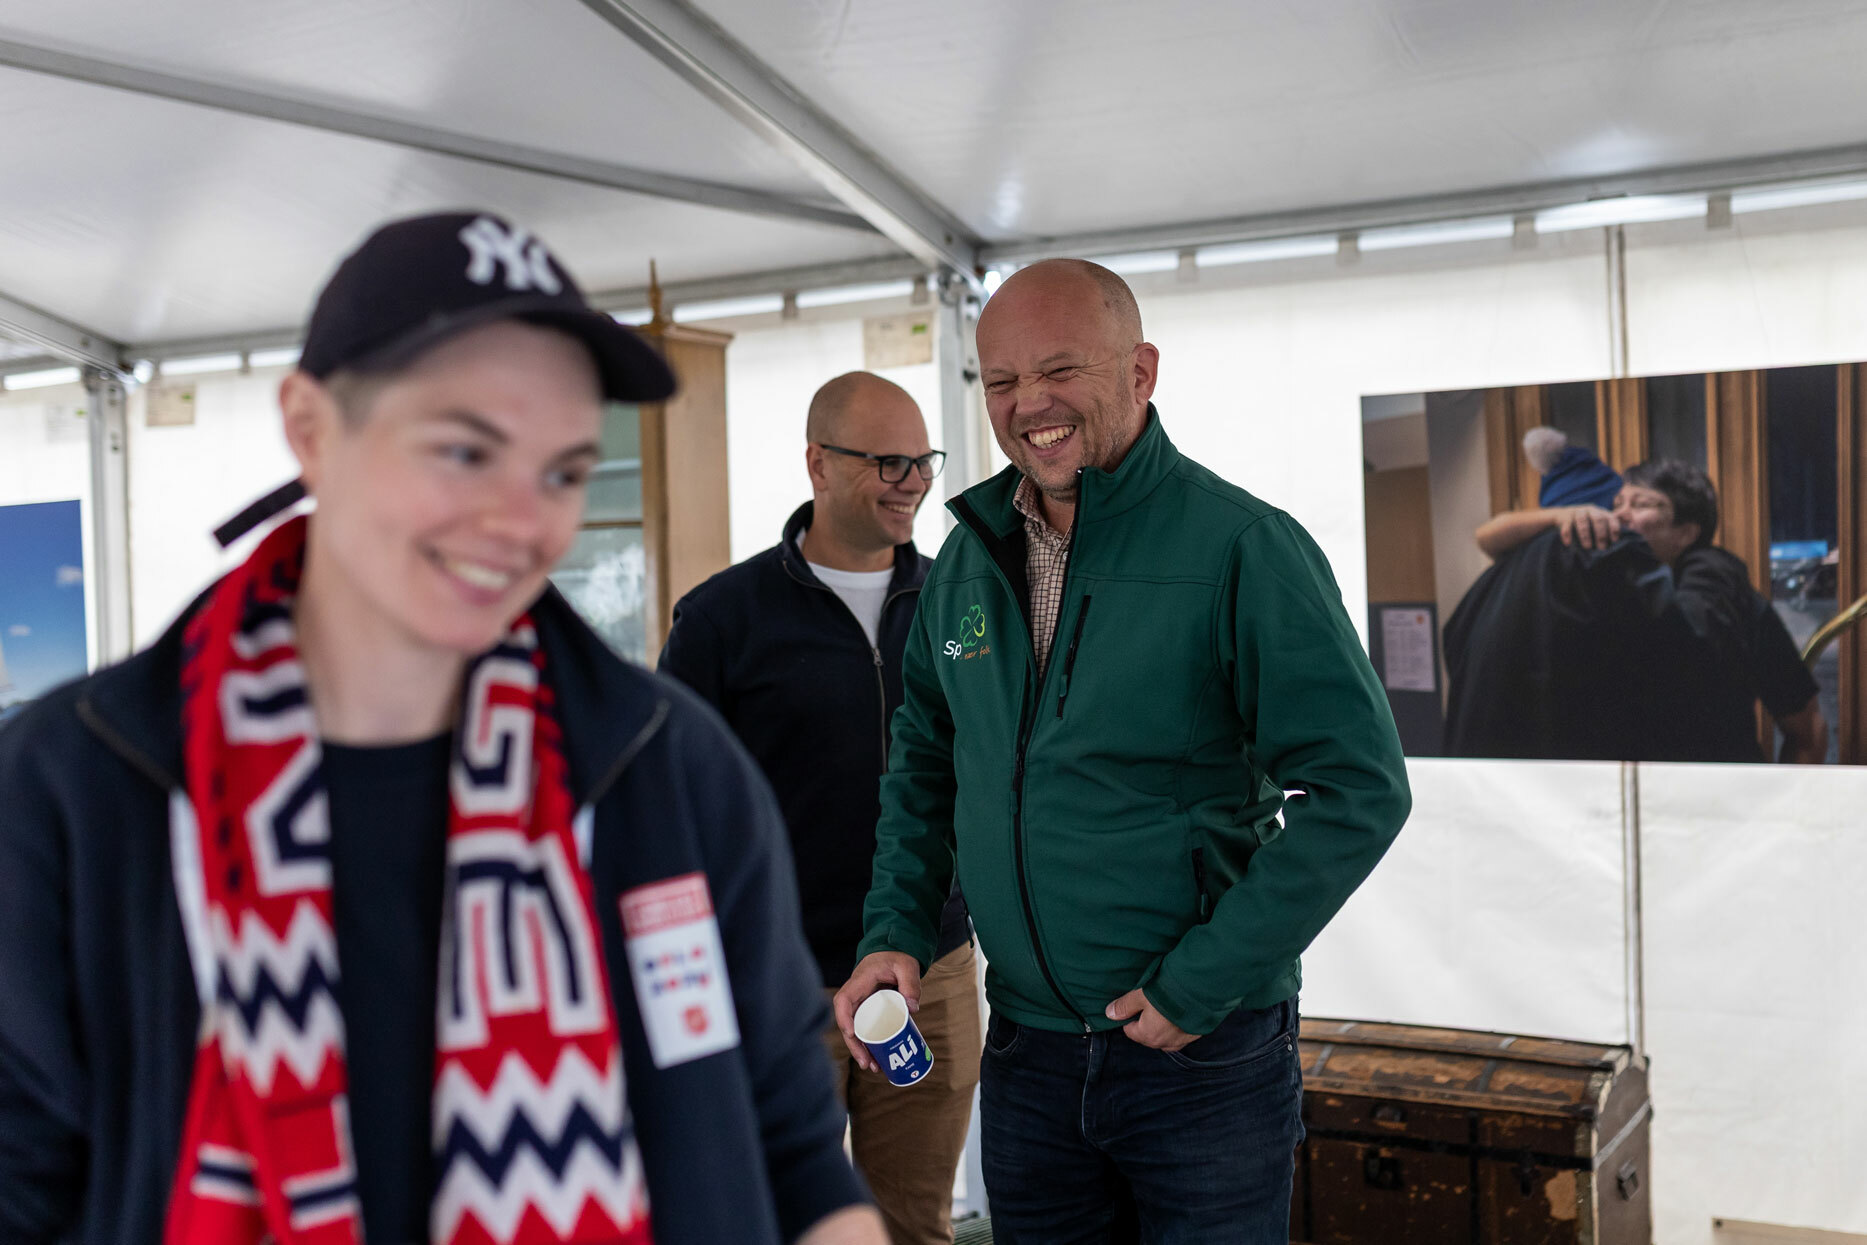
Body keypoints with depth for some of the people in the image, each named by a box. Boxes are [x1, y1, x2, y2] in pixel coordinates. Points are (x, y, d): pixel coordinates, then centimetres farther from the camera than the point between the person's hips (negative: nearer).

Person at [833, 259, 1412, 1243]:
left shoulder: (1243, 546, -13)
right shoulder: (968, 557, 5)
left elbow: (1359, 789, -17)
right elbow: (924, 763, 17)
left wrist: (1201, 984, -18)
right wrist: (897, 930, 2)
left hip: (1204, 1060, -5)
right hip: (1023, 1052, 5)